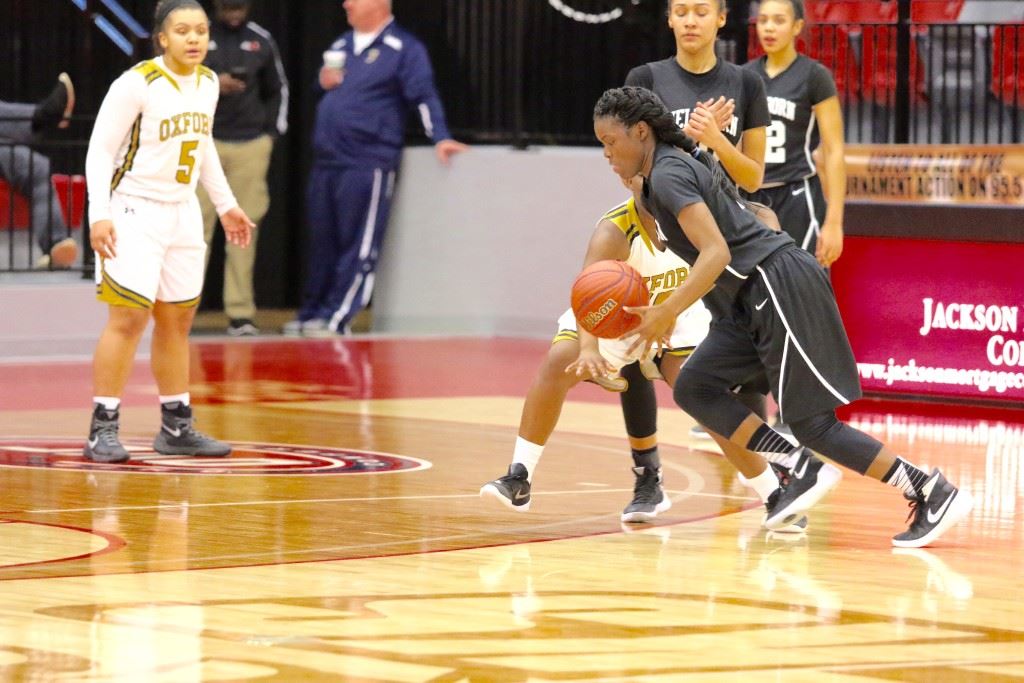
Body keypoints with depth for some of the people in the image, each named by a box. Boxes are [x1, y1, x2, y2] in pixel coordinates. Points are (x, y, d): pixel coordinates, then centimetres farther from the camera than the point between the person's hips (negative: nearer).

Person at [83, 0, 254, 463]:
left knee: (177, 320, 12)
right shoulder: (137, 83, -17)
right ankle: (103, 428, -8)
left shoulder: (208, 83, 4)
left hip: (182, 212, 7)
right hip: (134, 212, -7)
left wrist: (225, 205, 21)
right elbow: (100, 149, -14)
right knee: (129, 317, -13)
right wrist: (99, 215, -22)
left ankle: (176, 428, 20)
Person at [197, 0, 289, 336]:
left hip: (251, 145, 2)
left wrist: (274, 132, 10)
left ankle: (240, 312, 1)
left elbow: (277, 90, 20)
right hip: (204, 142, -2)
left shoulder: (261, 40, 10)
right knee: (197, 226, -6)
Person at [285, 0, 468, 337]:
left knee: (359, 248, -5)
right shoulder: (341, 45, 18)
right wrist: (324, 80, 6)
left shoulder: (403, 49, -5)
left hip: (368, 165, -7)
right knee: (321, 243, 12)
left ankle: (336, 318, -2)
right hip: (326, 162, 7)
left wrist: (440, 137, -23)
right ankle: (310, 314, 19)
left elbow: (423, 95, -11)